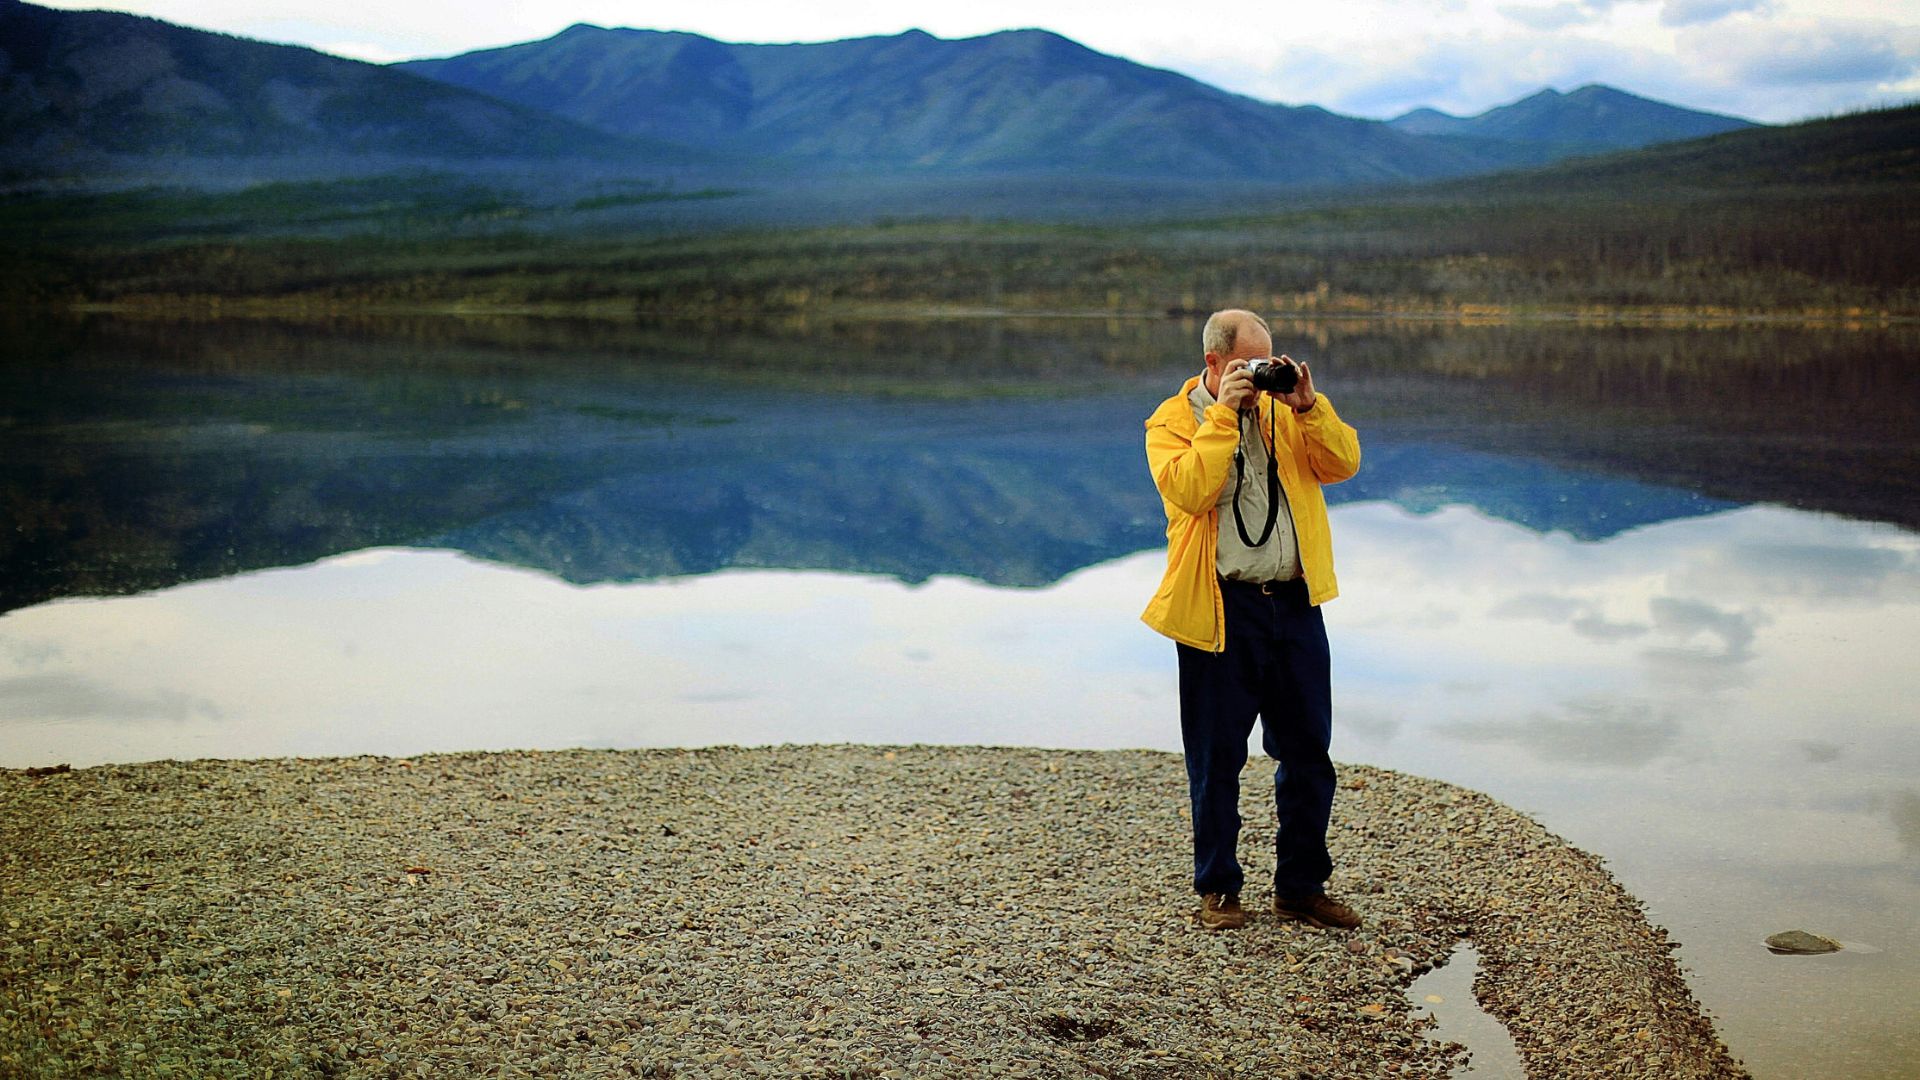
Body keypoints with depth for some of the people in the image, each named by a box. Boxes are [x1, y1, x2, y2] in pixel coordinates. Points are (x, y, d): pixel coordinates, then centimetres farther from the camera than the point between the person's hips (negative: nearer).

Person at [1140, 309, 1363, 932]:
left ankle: (1301, 886, 21)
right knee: (1217, 757, 5)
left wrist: (1307, 407, -12)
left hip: (1295, 602, 4)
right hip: (1219, 610, -4)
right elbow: (1189, 490, -20)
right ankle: (1218, 889, 18)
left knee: (1307, 751, 9)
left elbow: (1343, 464, -1)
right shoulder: (1172, 422, -2)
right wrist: (1224, 414, -18)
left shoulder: (1284, 411, 11)